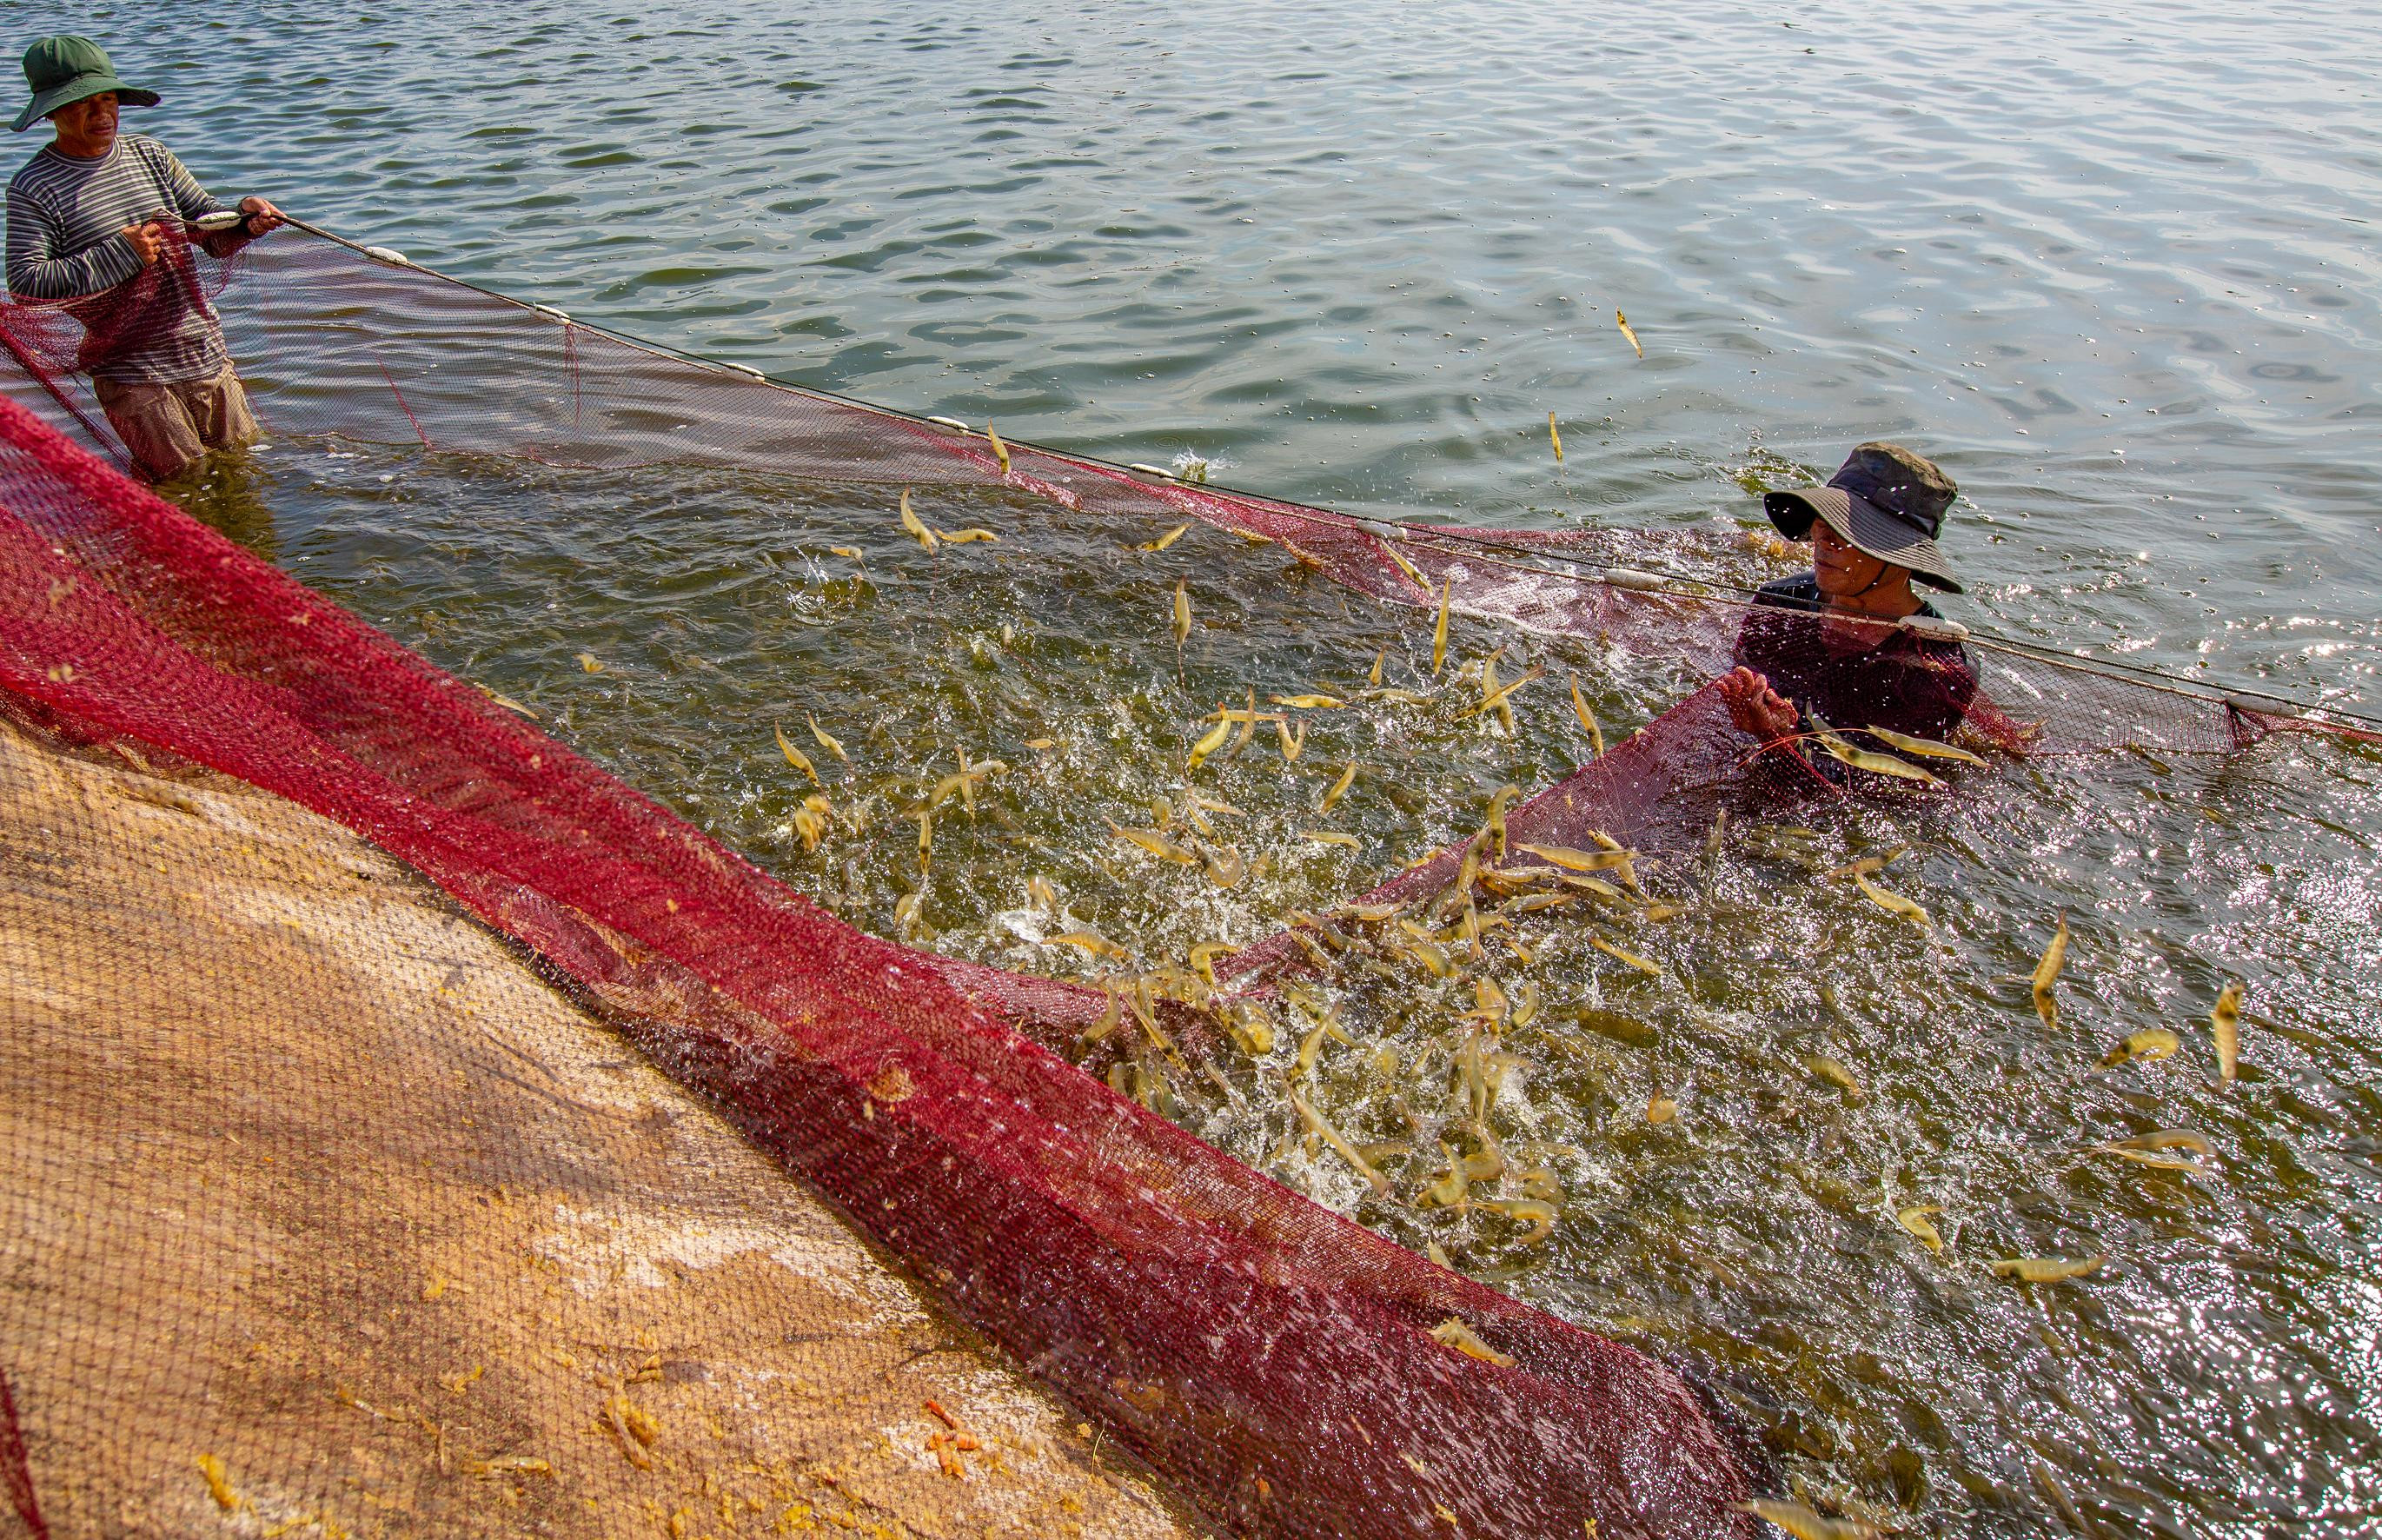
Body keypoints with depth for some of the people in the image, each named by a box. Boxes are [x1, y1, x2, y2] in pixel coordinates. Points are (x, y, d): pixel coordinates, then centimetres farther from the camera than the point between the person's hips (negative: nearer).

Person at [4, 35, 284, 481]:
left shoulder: (149, 154, 9)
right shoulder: (32, 189, -8)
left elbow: (207, 221, 8)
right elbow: (24, 283, -16)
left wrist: (243, 218, -16)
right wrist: (119, 253, -21)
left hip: (208, 357, 6)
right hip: (130, 373, -5)